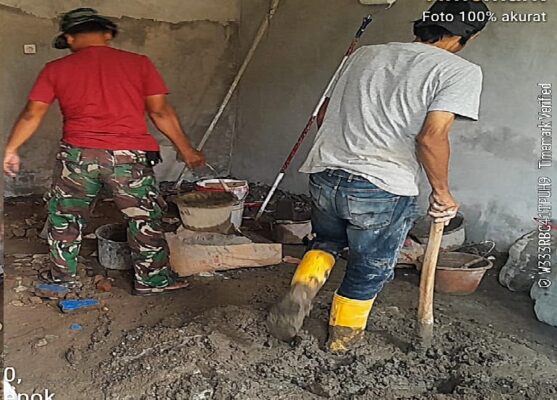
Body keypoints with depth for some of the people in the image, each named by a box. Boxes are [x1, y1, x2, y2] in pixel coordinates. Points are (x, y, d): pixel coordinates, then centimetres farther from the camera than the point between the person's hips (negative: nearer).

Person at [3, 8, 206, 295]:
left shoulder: (56, 69, 6)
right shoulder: (138, 63, 2)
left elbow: (32, 115, 5)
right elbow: (160, 112, 0)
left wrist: (11, 149, 18)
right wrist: (186, 149, 7)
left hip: (78, 155, 2)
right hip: (130, 157, -1)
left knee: (64, 216, 22)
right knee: (144, 218, 13)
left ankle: (63, 275, 34)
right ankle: (152, 279, 20)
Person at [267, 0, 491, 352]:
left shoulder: (366, 54, 14)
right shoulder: (460, 71, -3)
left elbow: (325, 115, 17)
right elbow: (431, 138, -15)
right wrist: (442, 193, -1)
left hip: (325, 177, 5)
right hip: (384, 190, -4)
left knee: (327, 241, 31)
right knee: (371, 270, 19)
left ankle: (302, 289, 7)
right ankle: (344, 335, 36)